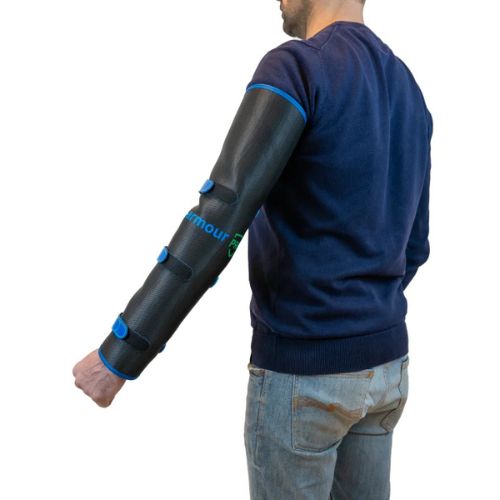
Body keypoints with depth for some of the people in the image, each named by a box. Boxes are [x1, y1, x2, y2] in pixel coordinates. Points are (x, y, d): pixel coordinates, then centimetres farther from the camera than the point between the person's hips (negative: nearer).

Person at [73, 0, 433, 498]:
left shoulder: (293, 69, -18)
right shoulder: (408, 97, 9)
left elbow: (217, 222, -28)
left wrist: (118, 356, -23)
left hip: (301, 375, -7)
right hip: (383, 363, 8)